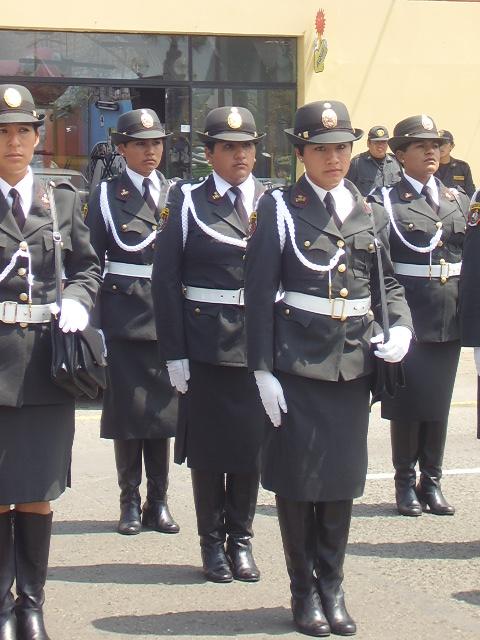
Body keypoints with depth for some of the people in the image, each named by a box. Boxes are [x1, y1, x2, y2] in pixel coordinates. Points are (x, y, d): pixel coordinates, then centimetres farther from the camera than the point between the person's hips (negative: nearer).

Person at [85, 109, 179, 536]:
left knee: (165, 407, 6)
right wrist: (91, 323, -7)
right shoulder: (106, 196, 2)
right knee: (127, 408, 1)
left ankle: (158, 502, 16)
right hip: (123, 314, -2)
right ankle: (130, 502, 11)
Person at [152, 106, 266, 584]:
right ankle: (213, 543, 19)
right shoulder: (187, 202, 0)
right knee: (207, 444, 6)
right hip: (205, 342, -2)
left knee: (251, 442, 8)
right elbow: (166, 280, -2)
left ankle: (241, 540, 22)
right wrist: (174, 352, -8)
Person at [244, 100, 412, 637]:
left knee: (342, 477, 10)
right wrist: (263, 370, -10)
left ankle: (332, 587, 23)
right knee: (297, 477, 3)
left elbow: (387, 282, 17)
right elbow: (259, 294, -5)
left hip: (353, 365, 4)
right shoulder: (278, 209, -3)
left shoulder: (369, 214, 10)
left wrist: (400, 327, -4)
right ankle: (304, 591, 17)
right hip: (298, 365, -4)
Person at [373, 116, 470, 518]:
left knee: (440, 401, 10)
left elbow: (469, 257, 13)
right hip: (408, 316, -5)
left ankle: (431, 482, 19)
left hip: (450, 318, 5)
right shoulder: (387, 201, -5)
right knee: (407, 401, 2)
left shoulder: (457, 200, 11)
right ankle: (405, 483, 14)